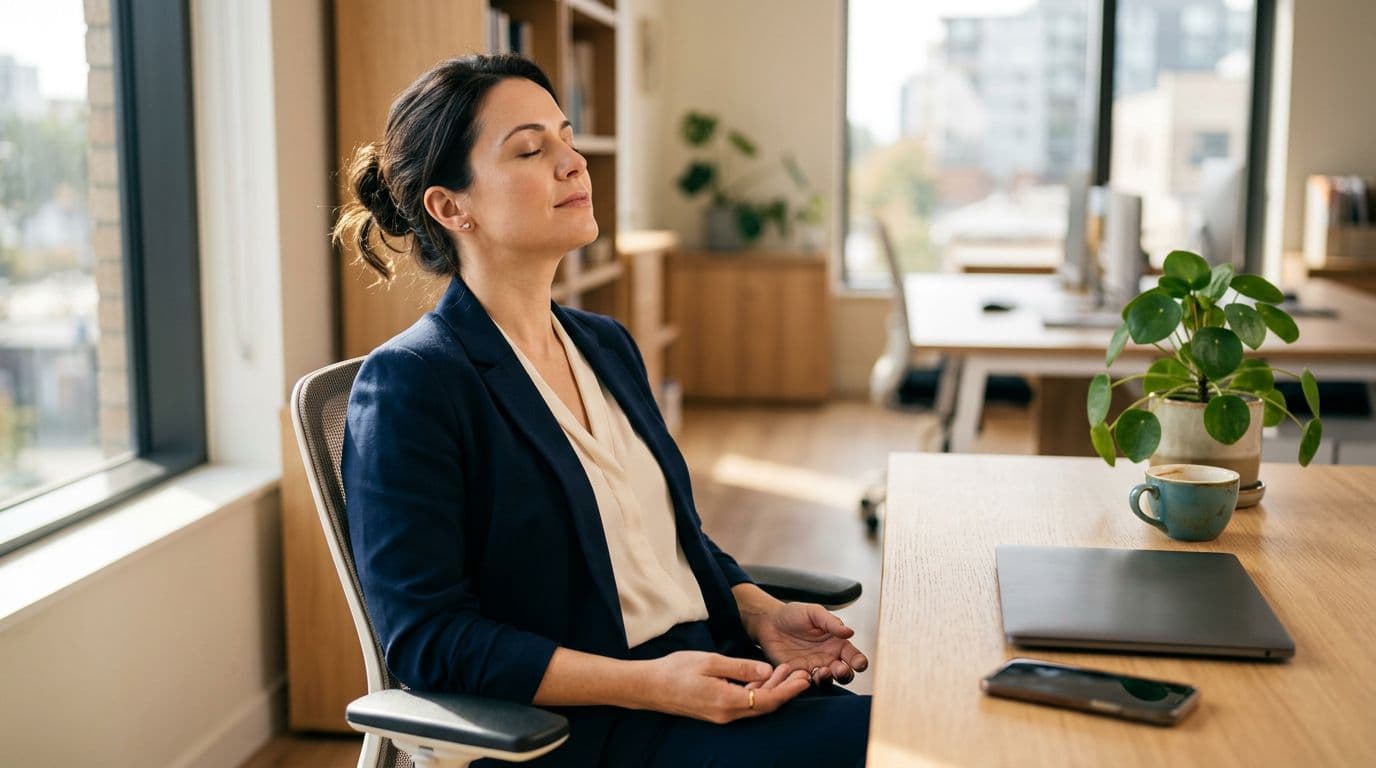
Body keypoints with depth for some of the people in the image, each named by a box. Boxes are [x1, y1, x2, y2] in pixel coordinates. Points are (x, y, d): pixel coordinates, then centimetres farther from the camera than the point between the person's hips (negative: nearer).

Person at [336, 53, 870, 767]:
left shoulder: (606, 345, 13)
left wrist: (761, 613, 3)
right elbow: (424, 637, -15)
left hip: (712, 667, 8)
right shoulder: (410, 384, -11)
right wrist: (648, 684, -21)